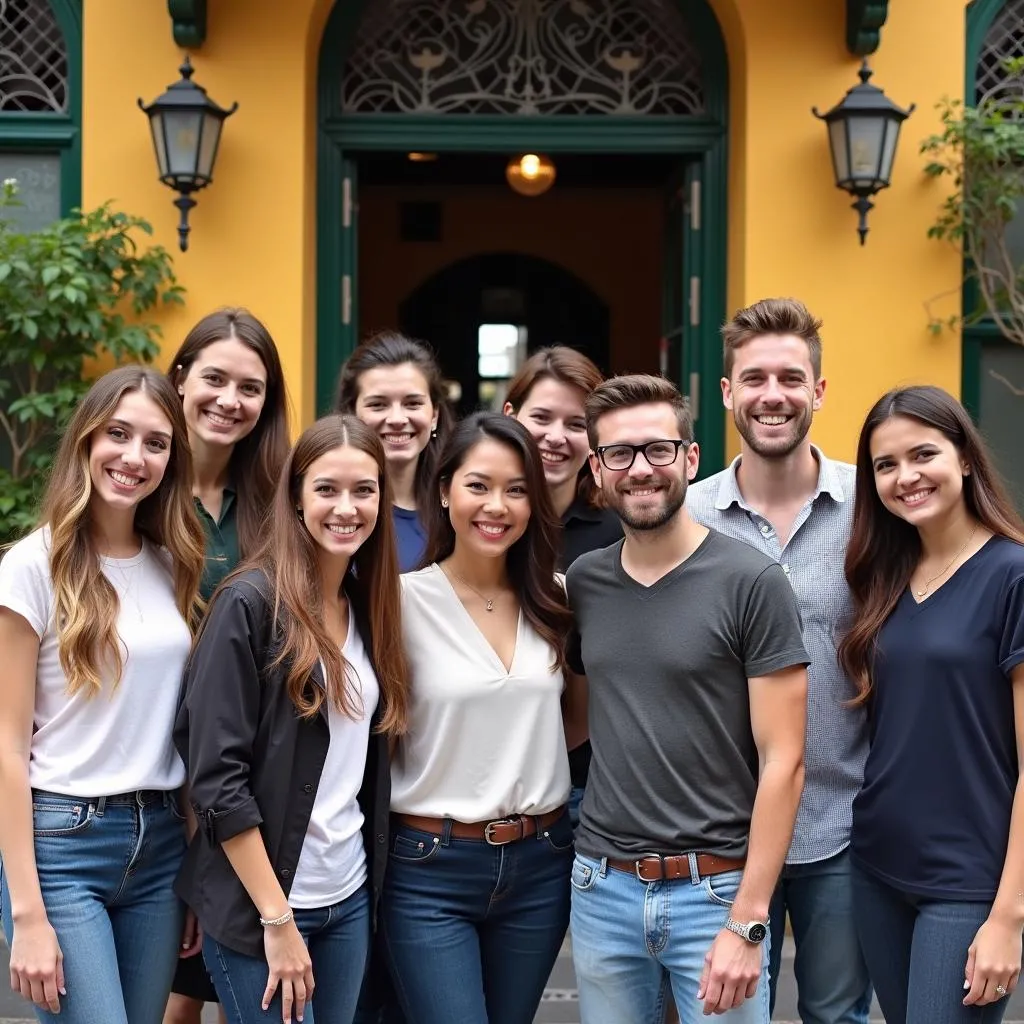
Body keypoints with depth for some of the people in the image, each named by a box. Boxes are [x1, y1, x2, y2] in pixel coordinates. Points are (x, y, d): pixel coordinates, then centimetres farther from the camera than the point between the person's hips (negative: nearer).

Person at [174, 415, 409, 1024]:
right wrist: (277, 919, -16)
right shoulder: (251, 603, -12)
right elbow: (216, 776, -16)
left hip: (351, 899, 6)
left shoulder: (369, 607, 8)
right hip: (257, 905, -6)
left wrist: (371, 878, 5)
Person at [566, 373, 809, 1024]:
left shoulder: (751, 582, -9)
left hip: (717, 889, -4)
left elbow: (783, 761, -11)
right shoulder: (582, 584, 5)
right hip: (603, 887, 4)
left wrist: (747, 923, -15)